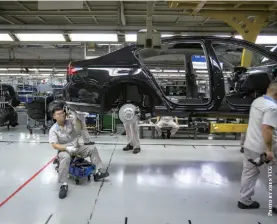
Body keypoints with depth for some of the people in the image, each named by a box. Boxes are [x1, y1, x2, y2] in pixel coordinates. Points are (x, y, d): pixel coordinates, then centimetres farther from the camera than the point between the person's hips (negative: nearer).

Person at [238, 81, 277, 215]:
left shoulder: (257, 101, 7)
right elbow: (266, 128, -30)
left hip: (250, 145, 8)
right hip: (262, 149, -8)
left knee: (249, 174, 16)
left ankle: (244, 201, 25)